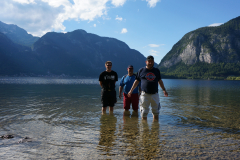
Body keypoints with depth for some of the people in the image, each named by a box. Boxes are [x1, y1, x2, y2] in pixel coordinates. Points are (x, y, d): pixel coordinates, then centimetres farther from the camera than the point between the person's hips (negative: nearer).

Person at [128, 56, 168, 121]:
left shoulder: (157, 70, 11)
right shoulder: (141, 70, 5)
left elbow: (160, 81, 19)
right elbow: (137, 81, 9)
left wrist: (164, 90, 14)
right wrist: (131, 90, 7)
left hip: (155, 94, 2)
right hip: (145, 94, -2)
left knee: (156, 112, 8)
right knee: (144, 112, 2)